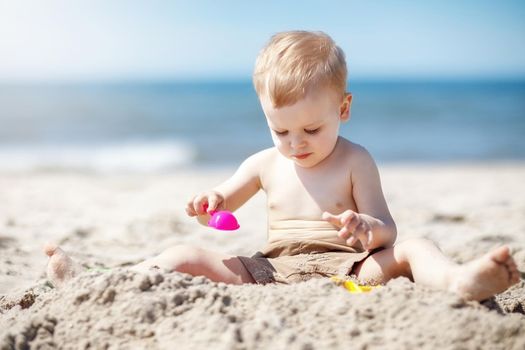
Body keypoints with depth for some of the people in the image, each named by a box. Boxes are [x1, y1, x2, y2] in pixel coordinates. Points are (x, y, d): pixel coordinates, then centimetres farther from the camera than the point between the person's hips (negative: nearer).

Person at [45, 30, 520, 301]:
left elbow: (387, 230, -2)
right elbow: (224, 202, 23)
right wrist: (210, 204, -3)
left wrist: (364, 227, -27)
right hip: (271, 270, 3)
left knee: (411, 248, -30)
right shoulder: (265, 164, 12)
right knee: (186, 257, -13)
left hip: (344, 267, -3)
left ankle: (460, 280, -62)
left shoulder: (355, 161, 1)